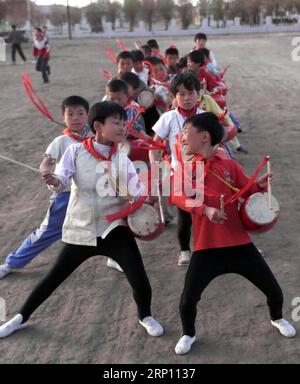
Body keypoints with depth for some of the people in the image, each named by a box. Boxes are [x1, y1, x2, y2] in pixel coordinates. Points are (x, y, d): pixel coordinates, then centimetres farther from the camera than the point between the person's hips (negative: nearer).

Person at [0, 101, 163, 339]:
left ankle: (145, 316, 26)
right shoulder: (76, 152, -9)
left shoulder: (122, 159, -3)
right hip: (81, 230, -1)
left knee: (139, 279, -7)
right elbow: (63, 181, -19)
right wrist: (54, 182, -41)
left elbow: (136, 192, -10)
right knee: (54, 277, 9)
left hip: (114, 229, 1)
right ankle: (21, 318, 34)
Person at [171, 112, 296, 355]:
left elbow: (248, 194, 6)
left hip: (239, 243, 1)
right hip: (207, 248, -1)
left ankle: (277, 319, 44)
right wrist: (205, 210, -26)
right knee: (188, 300, -7)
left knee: (274, 289, 10)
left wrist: (259, 186, -16)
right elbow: (176, 196, -12)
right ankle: (189, 335, 26)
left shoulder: (230, 166, 4)